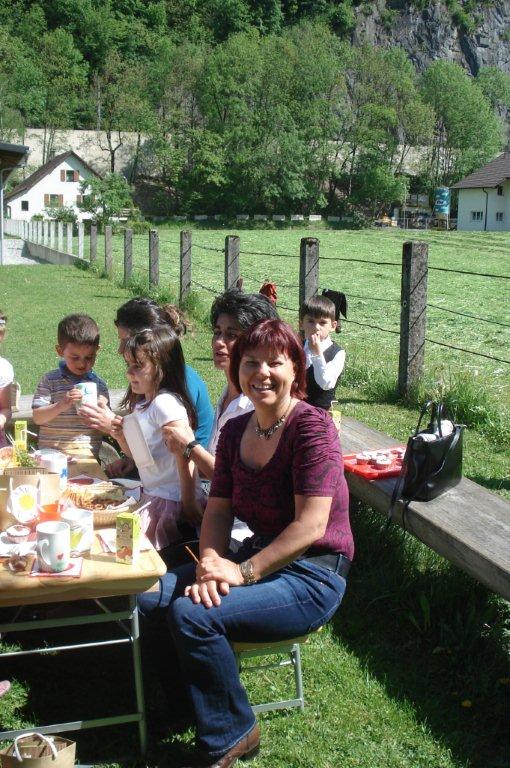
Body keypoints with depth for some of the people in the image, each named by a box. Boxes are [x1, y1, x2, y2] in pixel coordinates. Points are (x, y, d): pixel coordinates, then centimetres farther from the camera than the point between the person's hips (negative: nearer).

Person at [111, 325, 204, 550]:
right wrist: (121, 436, -1)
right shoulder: (140, 404, 9)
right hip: (150, 494, 9)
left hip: (171, 499, -9)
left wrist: (189, 503, -21)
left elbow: (184, 457, -23)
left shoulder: (166, 404, -20)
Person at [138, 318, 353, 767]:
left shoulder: (312, 427, -17)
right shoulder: (235, 431, 6)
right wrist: (210, 562, -15)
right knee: (150, 599, -8)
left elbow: (311, 525, -22)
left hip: (312, 575, -7)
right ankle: (198, 704, 13)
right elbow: (218, 509, 5)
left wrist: (243, 572, -22)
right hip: (259, 557, 8)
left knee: (192, 613, -24)